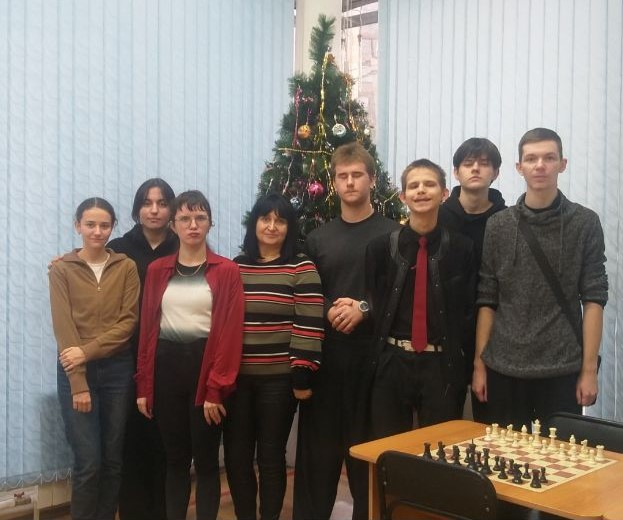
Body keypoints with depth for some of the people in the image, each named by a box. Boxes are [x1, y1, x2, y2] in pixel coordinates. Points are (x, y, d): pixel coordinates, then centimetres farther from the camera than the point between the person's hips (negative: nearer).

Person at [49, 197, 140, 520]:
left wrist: (89, 350, -16)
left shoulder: (127, 268, 3)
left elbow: (129, 321, -4)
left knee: (113, 460, 8)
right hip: (75, 372, -2)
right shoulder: (61, 270, -1)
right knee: (88, 462, -3)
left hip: (117, 370, 2)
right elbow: (63, 328, -8)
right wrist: (78, 383, -14)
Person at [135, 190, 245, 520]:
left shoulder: (226, 272, -2)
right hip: (166, 366, 3)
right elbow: (147, 328, 7)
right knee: (175, 458, 12)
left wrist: (217, 388, -13)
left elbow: (231, 332, -7)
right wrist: (143, 386, 3)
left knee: (206, 459, 6)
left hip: (206, 365, -3)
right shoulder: (157, 271, 8)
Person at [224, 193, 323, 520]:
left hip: (279, 379, -3)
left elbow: (309, 327, -9)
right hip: (236, 377, 4)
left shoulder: (302, 269, -5)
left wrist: (302, 376, -12)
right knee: (235, 455, 9)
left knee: (271, 455, 8)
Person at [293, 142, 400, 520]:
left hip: (372, 353, -2)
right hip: (324, 353, 3)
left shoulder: (393, 233, 1)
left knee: (367, 446, 5)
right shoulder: (318, 238, 12)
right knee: (317, 445, 6)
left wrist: (365, 309, -16)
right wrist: (329, 311, -9)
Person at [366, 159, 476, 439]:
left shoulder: (462, 248, 0)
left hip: (442, 366, -1)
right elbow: (375, 304, 5)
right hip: (392, 363, 1)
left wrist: (455, 354, -7)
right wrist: (380, 351, -1)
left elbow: (470, 310, 0)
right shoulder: (381, 247, 3)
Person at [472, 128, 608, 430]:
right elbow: (486, 300, 6)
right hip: (504, 370, 2)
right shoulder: (499, 225, 5)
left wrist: (589, 368, -6)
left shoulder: (585, 223, 1)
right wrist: (479, 363, 3)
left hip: (562, 370, -1)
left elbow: (593, 299, -1)